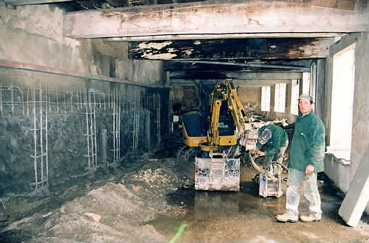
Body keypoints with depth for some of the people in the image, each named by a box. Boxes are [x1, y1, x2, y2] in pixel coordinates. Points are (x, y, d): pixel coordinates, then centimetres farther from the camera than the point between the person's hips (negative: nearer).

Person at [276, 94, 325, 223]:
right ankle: (291, 213, 21)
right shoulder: (299, 119, 12)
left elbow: (318, 145, -18)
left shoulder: (315, 122, -16)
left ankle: (315, 213, 26)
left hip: (308, 163, -8)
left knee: (310, 189, 7)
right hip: (295, 162, 8)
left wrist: (312, 163, -20)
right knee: (292, 187, 11)